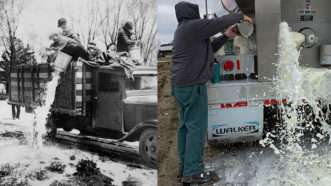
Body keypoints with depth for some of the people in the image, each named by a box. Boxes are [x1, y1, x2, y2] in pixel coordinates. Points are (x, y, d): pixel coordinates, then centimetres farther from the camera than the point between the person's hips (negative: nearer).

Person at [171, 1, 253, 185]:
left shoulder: (184, 29, 19)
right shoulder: (192, 26, -13)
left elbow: (207, 48, 24)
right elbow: (220, 22, -14)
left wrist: (225, 36, 16)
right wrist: (240, 16, 1)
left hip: (182, 84, 11)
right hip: (192, 84, -11)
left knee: (186, 125, 13)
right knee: (196, 126, -9)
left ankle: (185, 167, 17)